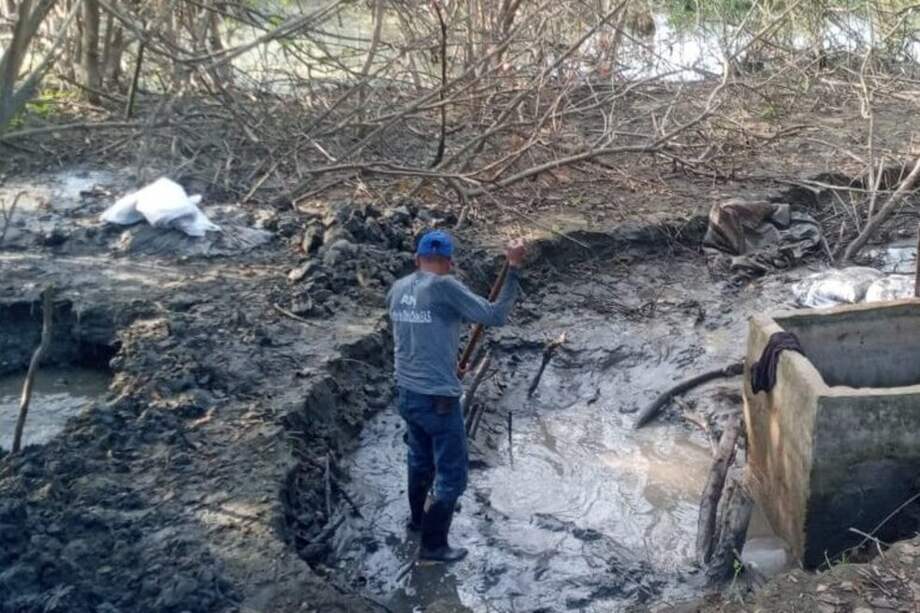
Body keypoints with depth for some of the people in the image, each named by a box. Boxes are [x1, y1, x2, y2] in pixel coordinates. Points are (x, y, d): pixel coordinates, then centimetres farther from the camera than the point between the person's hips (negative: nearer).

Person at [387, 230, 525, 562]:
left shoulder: (397, 290, 2)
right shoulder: (444, 287, -20)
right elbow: (495, 316, -19)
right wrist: (513, 268, -14)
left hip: (407, 395, 7)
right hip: (439, 400, -7)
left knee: (420, 461, 30)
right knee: (452, 476, 10)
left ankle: (418, 518, 49)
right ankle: (433, 545, 19)